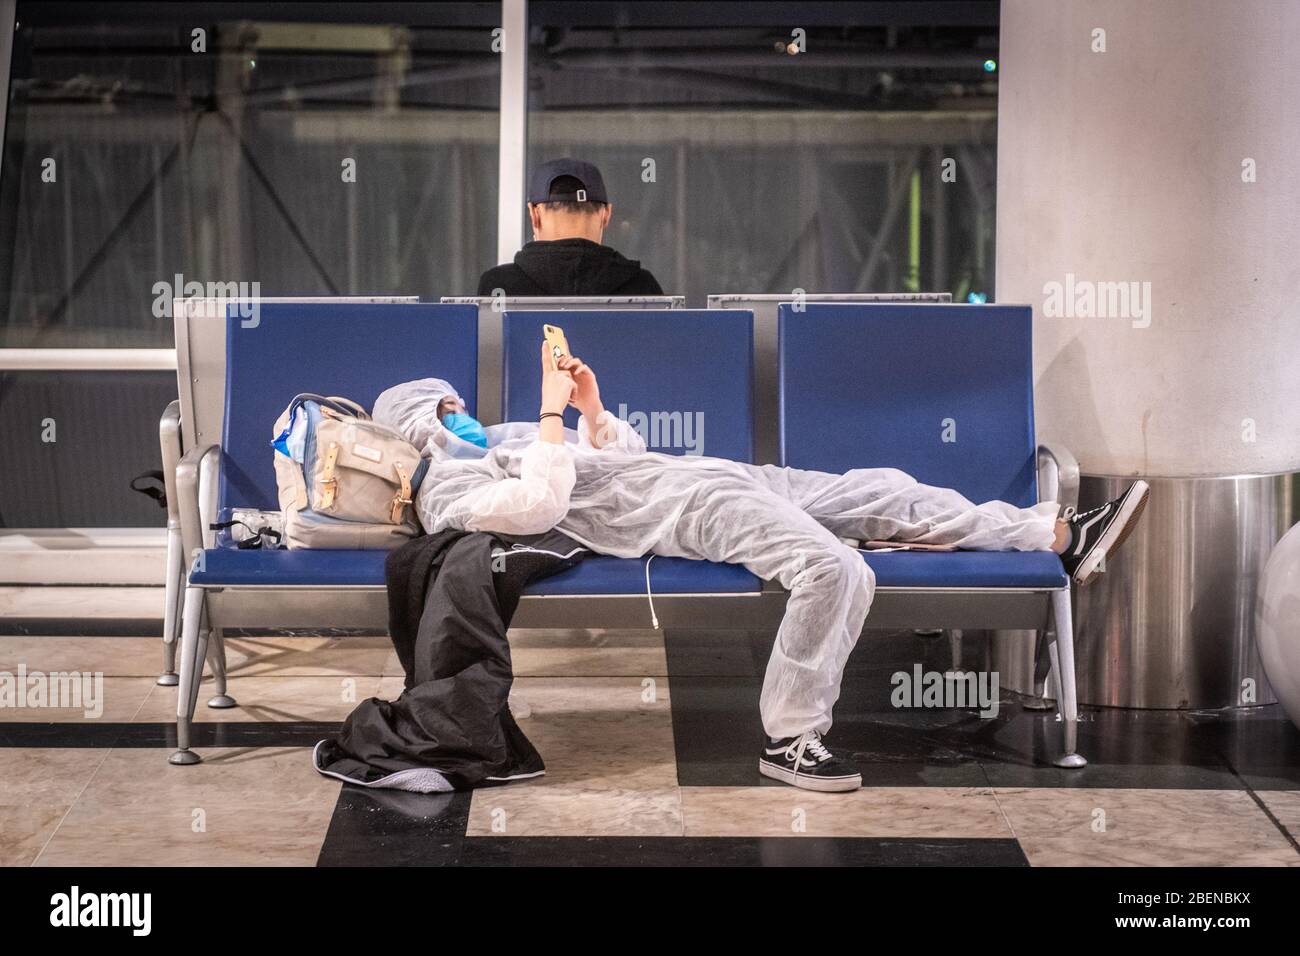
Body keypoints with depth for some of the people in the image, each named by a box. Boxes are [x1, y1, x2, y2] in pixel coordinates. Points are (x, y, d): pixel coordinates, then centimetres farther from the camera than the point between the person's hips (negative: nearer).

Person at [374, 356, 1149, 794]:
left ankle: (1063, 536, 3)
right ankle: (791, 739, -20)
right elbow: (540, 504, -20)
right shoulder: (450, 489, -1)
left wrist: (591, 406, 14)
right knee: (836, 569, -32)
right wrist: (554, 410, -13)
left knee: (889, 493, 2)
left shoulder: (509, 436, 28)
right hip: (678, 511, -9)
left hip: (710, 475, 9)